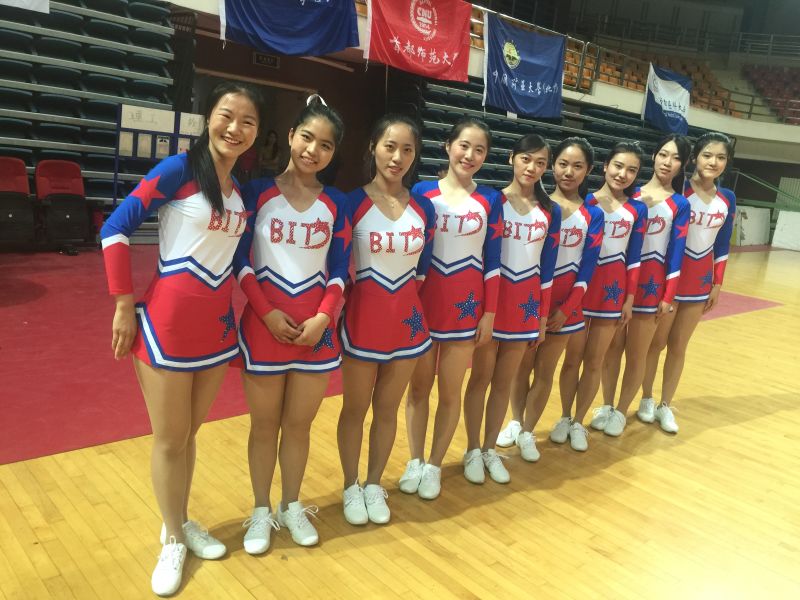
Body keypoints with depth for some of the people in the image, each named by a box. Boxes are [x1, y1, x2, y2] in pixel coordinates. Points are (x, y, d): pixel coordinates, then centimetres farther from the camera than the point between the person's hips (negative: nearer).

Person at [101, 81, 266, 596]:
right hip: (168, 321, -5)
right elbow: (116, 229, -12)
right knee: (170, 440, 9)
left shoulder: (243, 187, 7)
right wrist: (124, 305, -12)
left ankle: (182, 522, 38)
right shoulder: (178, 170, -11)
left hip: (218, 323, 5)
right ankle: (172, 539, 29)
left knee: (190, 434, 19)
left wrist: (236, 306, 10)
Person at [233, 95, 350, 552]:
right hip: (264, 326, -1)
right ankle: (262, 511, 28)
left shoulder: (336, 203, 4)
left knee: (300, 424, 12)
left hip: (316, 329, 2)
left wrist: (323, 317, -11)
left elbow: (339, 271, 3)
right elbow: (240, 261, -4)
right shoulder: (258, 192, -1)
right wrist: (267, 313, -13)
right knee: (264, 424, 10)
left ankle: (292, 507, 31)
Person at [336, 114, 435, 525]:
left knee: (388, 408, 14)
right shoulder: (352, 203, -8)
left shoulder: (423, 208, 3)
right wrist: (335, 312, -8)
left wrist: (411, 305, 10)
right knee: (355, 408, 11)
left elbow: (422, 267, 11)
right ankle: (351, 488, 30)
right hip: (362, 317, -3)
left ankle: (374, 485, 32)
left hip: (406, 318, 3)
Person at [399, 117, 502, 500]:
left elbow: (492, 261, 2)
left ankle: (435, 465, 24)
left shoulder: (489, 200, 1)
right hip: (422, 302, 0)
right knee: (418, 387, 10)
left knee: (450, 391, 8)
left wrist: (489, 313, -1)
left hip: (466, 305, 0)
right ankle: (414, 461, 27)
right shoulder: (422, 191, 0)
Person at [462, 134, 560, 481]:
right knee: (481, 378, 6)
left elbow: (547, 267, 6)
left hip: (525, 303, 3)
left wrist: (543, 315, 6)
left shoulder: (551, 211, 4)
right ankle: (472, 451, 21)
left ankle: (490, 449, 26)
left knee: (504, 382, 11)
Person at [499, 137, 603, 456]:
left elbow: (587, 268, -4)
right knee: (522, 365, 11)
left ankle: (527, 432, 22)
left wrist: (566, 309, -10)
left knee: (545, 372, 8)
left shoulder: (592, 215, -1)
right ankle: (516, 421, 29)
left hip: (565, 304, 0)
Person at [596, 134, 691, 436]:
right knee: (612, 346, 10)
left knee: (636, 353, 7)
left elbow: (676, 252, -4)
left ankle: (621, 411, 22)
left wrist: (668, 296, -7)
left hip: (651, 282, -2)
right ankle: (606, 406, 25)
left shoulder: (680, 205, 0)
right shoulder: (630, 193, 5)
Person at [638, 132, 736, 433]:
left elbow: (722, 245, 9)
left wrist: (717, 284, 7)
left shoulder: (727, 199, 3)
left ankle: (665, 406, 23)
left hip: (700, 280, 4)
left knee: (679, 345, 11)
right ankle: (646, 399, 25)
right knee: (656, 341, 7)